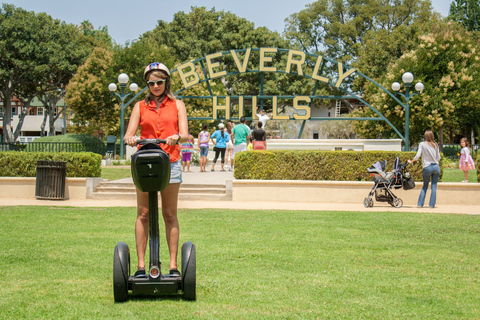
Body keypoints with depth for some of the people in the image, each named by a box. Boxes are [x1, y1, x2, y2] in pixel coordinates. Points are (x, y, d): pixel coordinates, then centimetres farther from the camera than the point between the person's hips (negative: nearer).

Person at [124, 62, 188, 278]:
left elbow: (185, 134, -2)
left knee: (170, 214, 1)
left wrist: (177, 137, -25)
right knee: (143, 214, -1)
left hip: (170, 163, 0)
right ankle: (141, 265, 2)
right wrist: (130, 139, -22)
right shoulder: (140, 106, 12)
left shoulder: (177, 105, 10)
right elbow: (129, 134, 3)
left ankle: (173, 265, 4)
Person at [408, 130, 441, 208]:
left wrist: (411, 161, 7)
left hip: (427, 167, -1)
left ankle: (420, 204, 8)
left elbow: (417, 156, -7)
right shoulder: (435, 145, 7)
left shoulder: (422, 144, -1)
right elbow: (438, 158, 8)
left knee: (425, 186, 10)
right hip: (436, 167, 1)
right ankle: (432, 204, 3)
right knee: (434, 186, 5)